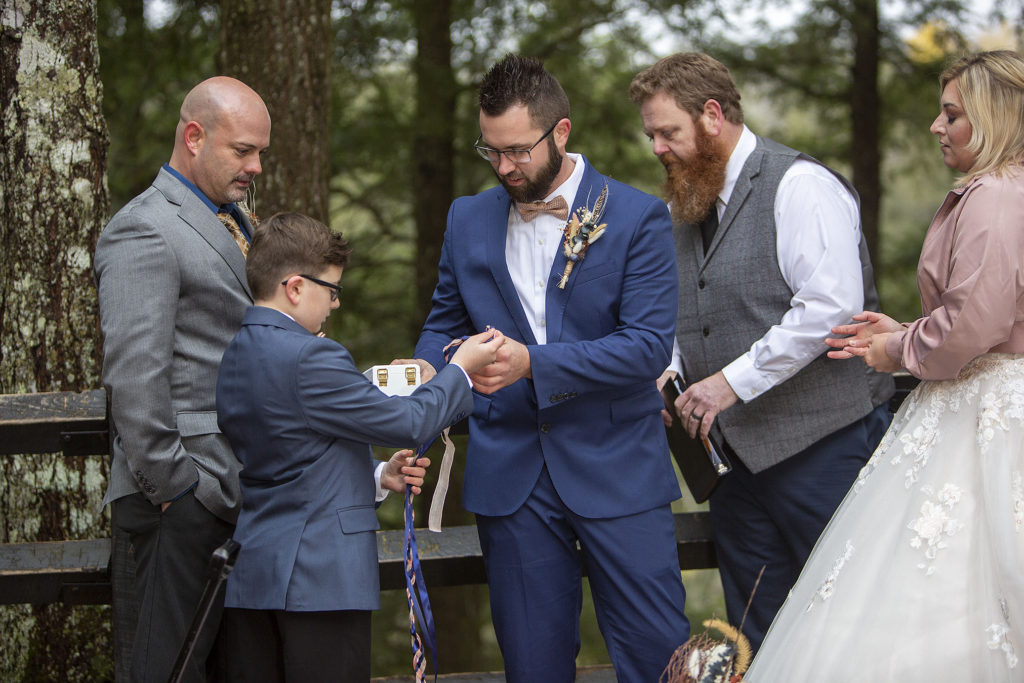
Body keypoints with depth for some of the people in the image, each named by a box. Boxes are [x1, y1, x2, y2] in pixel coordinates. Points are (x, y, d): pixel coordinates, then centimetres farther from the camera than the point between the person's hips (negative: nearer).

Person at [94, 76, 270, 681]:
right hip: (189, 496, -9)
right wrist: (172, 488, -17)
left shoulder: (235, 222, 21)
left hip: (239, 491, 9)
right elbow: (133, 376, -17)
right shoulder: (145, 232, -10)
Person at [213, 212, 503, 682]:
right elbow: (408, 423, -10)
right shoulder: (310, 359, -17)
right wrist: (460, 369, 4)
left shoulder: (234, 356, 12)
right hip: (319, 579, -9)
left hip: (247, 575, 9)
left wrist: (378, 478, 11)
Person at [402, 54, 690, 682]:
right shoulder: (469, 220, 9)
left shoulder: (637, 218, -4)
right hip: (510, 474, 3)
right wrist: (424, 374, -5)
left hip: (616, 470, -3)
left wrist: (533, 364, -22)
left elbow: (648, 345, -12)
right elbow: (445, 322, 19)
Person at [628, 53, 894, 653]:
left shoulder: (799, 186, -10)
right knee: (754, 644, 9)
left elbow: (830, 307, -22)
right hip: (735, 454, 8)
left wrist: (734, 380, -19)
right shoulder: (689, 205, 16)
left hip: (820, 444, -8)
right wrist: (670, 372, 6)